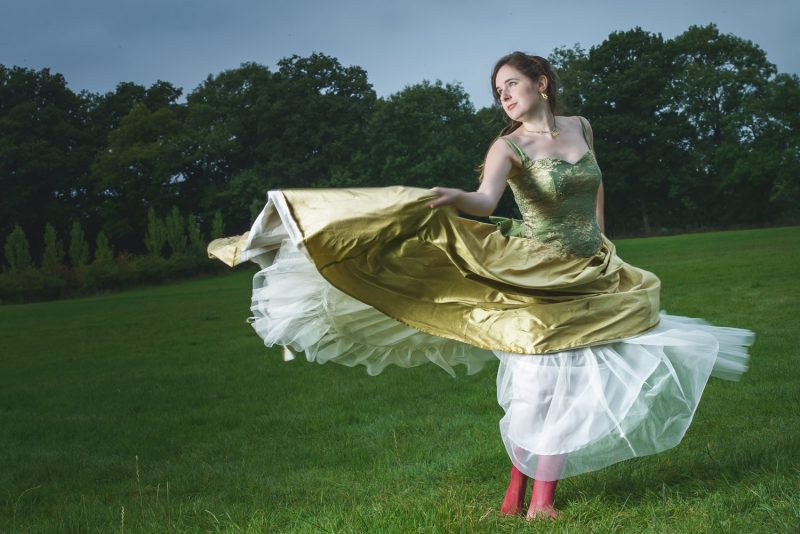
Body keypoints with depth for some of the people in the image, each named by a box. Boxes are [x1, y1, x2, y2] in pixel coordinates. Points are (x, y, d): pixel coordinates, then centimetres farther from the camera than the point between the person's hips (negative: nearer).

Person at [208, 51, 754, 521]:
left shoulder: (581, 127, 7)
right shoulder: (509, 146, -9)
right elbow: (487, 200, -29)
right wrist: (455, 198, -50)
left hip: (591, 278, 5)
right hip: (538, 279, -5)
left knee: (569, 383, 3)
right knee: (541, 384, -8)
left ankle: (541, 496, 11)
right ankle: (524, 499, 5)